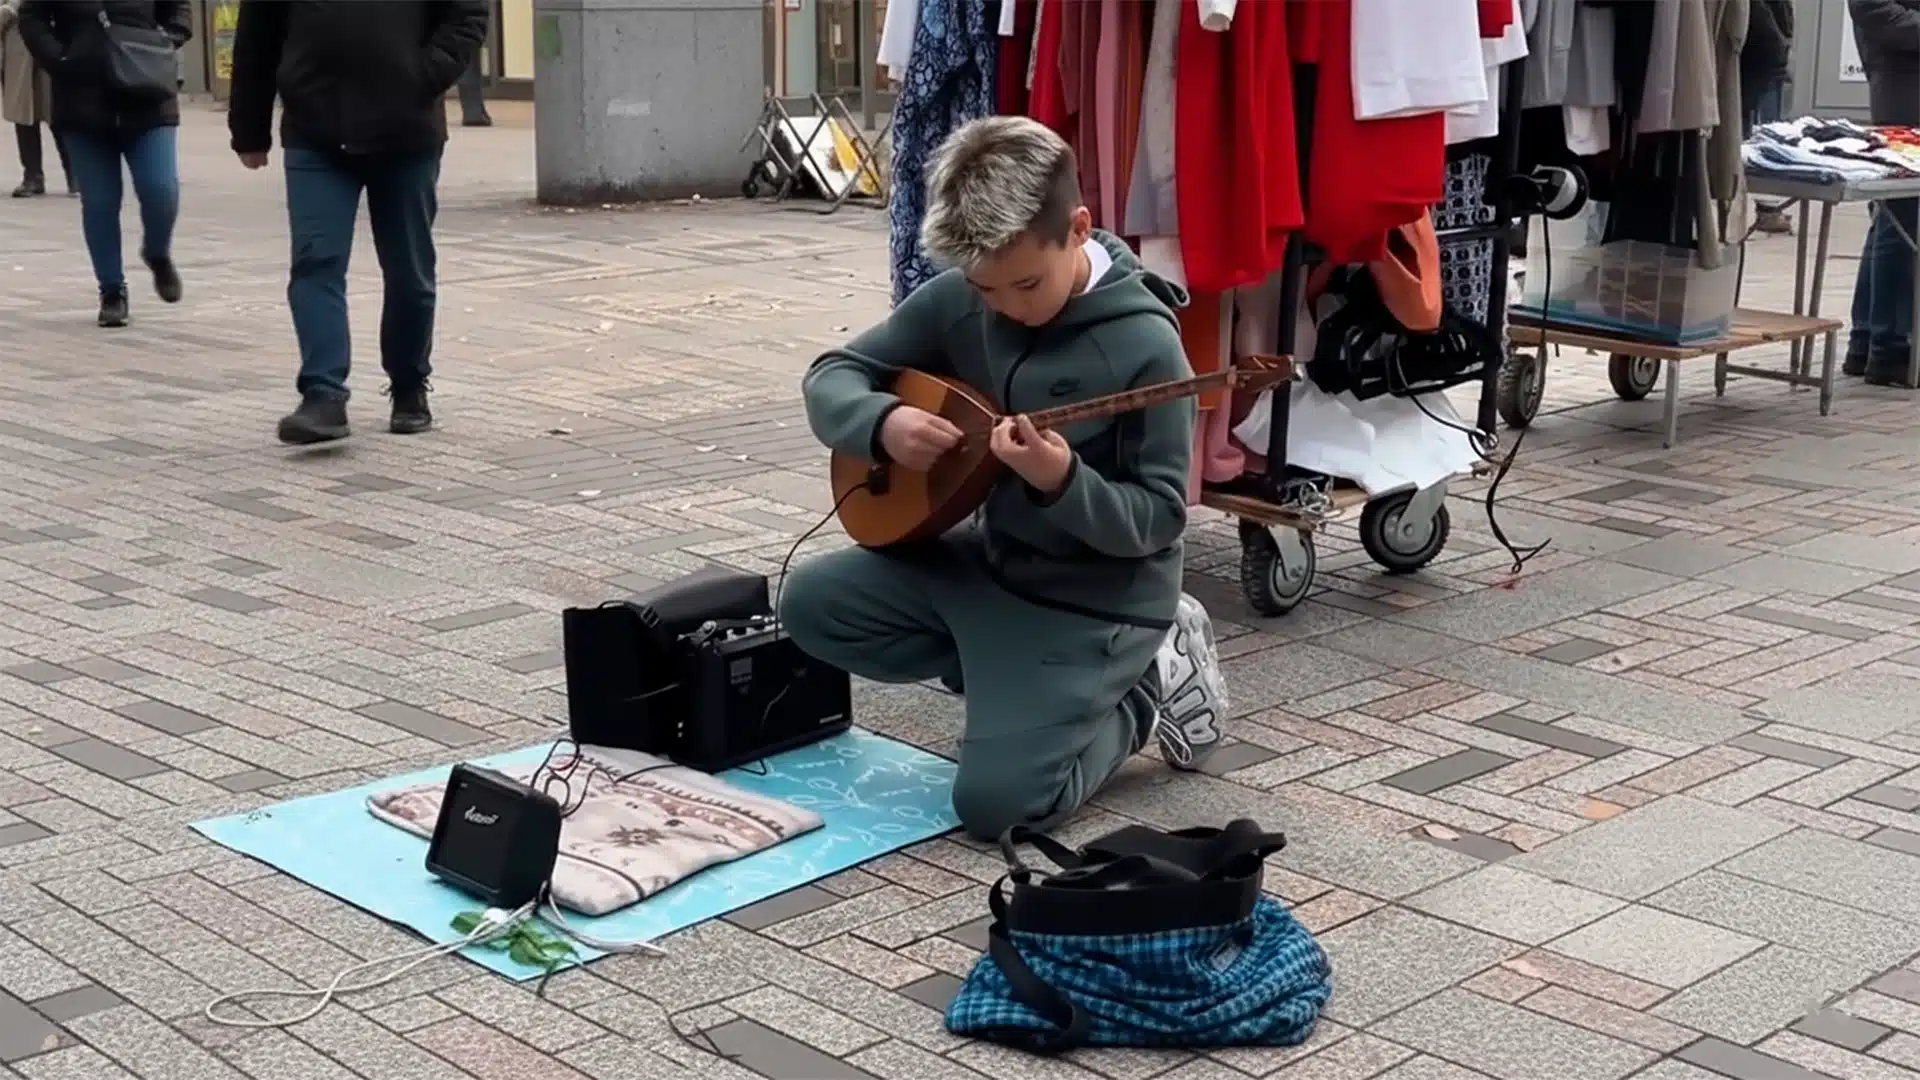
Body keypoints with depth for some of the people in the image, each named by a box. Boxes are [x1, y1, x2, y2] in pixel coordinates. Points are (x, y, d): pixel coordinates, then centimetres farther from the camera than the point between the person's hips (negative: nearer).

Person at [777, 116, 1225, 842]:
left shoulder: (1145, 346, -23)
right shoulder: (956, 300, -6)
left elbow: (1159, 518, -20)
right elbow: (831, 377, 0)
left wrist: (1062, 482, -38)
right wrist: (882, 423, -23)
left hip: (1094, 598, -7)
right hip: (988, 559, 7)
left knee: (994, 801, -16)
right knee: (813, 603, 0)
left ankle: (1139, 689, 9)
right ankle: (1011, 673, 9)